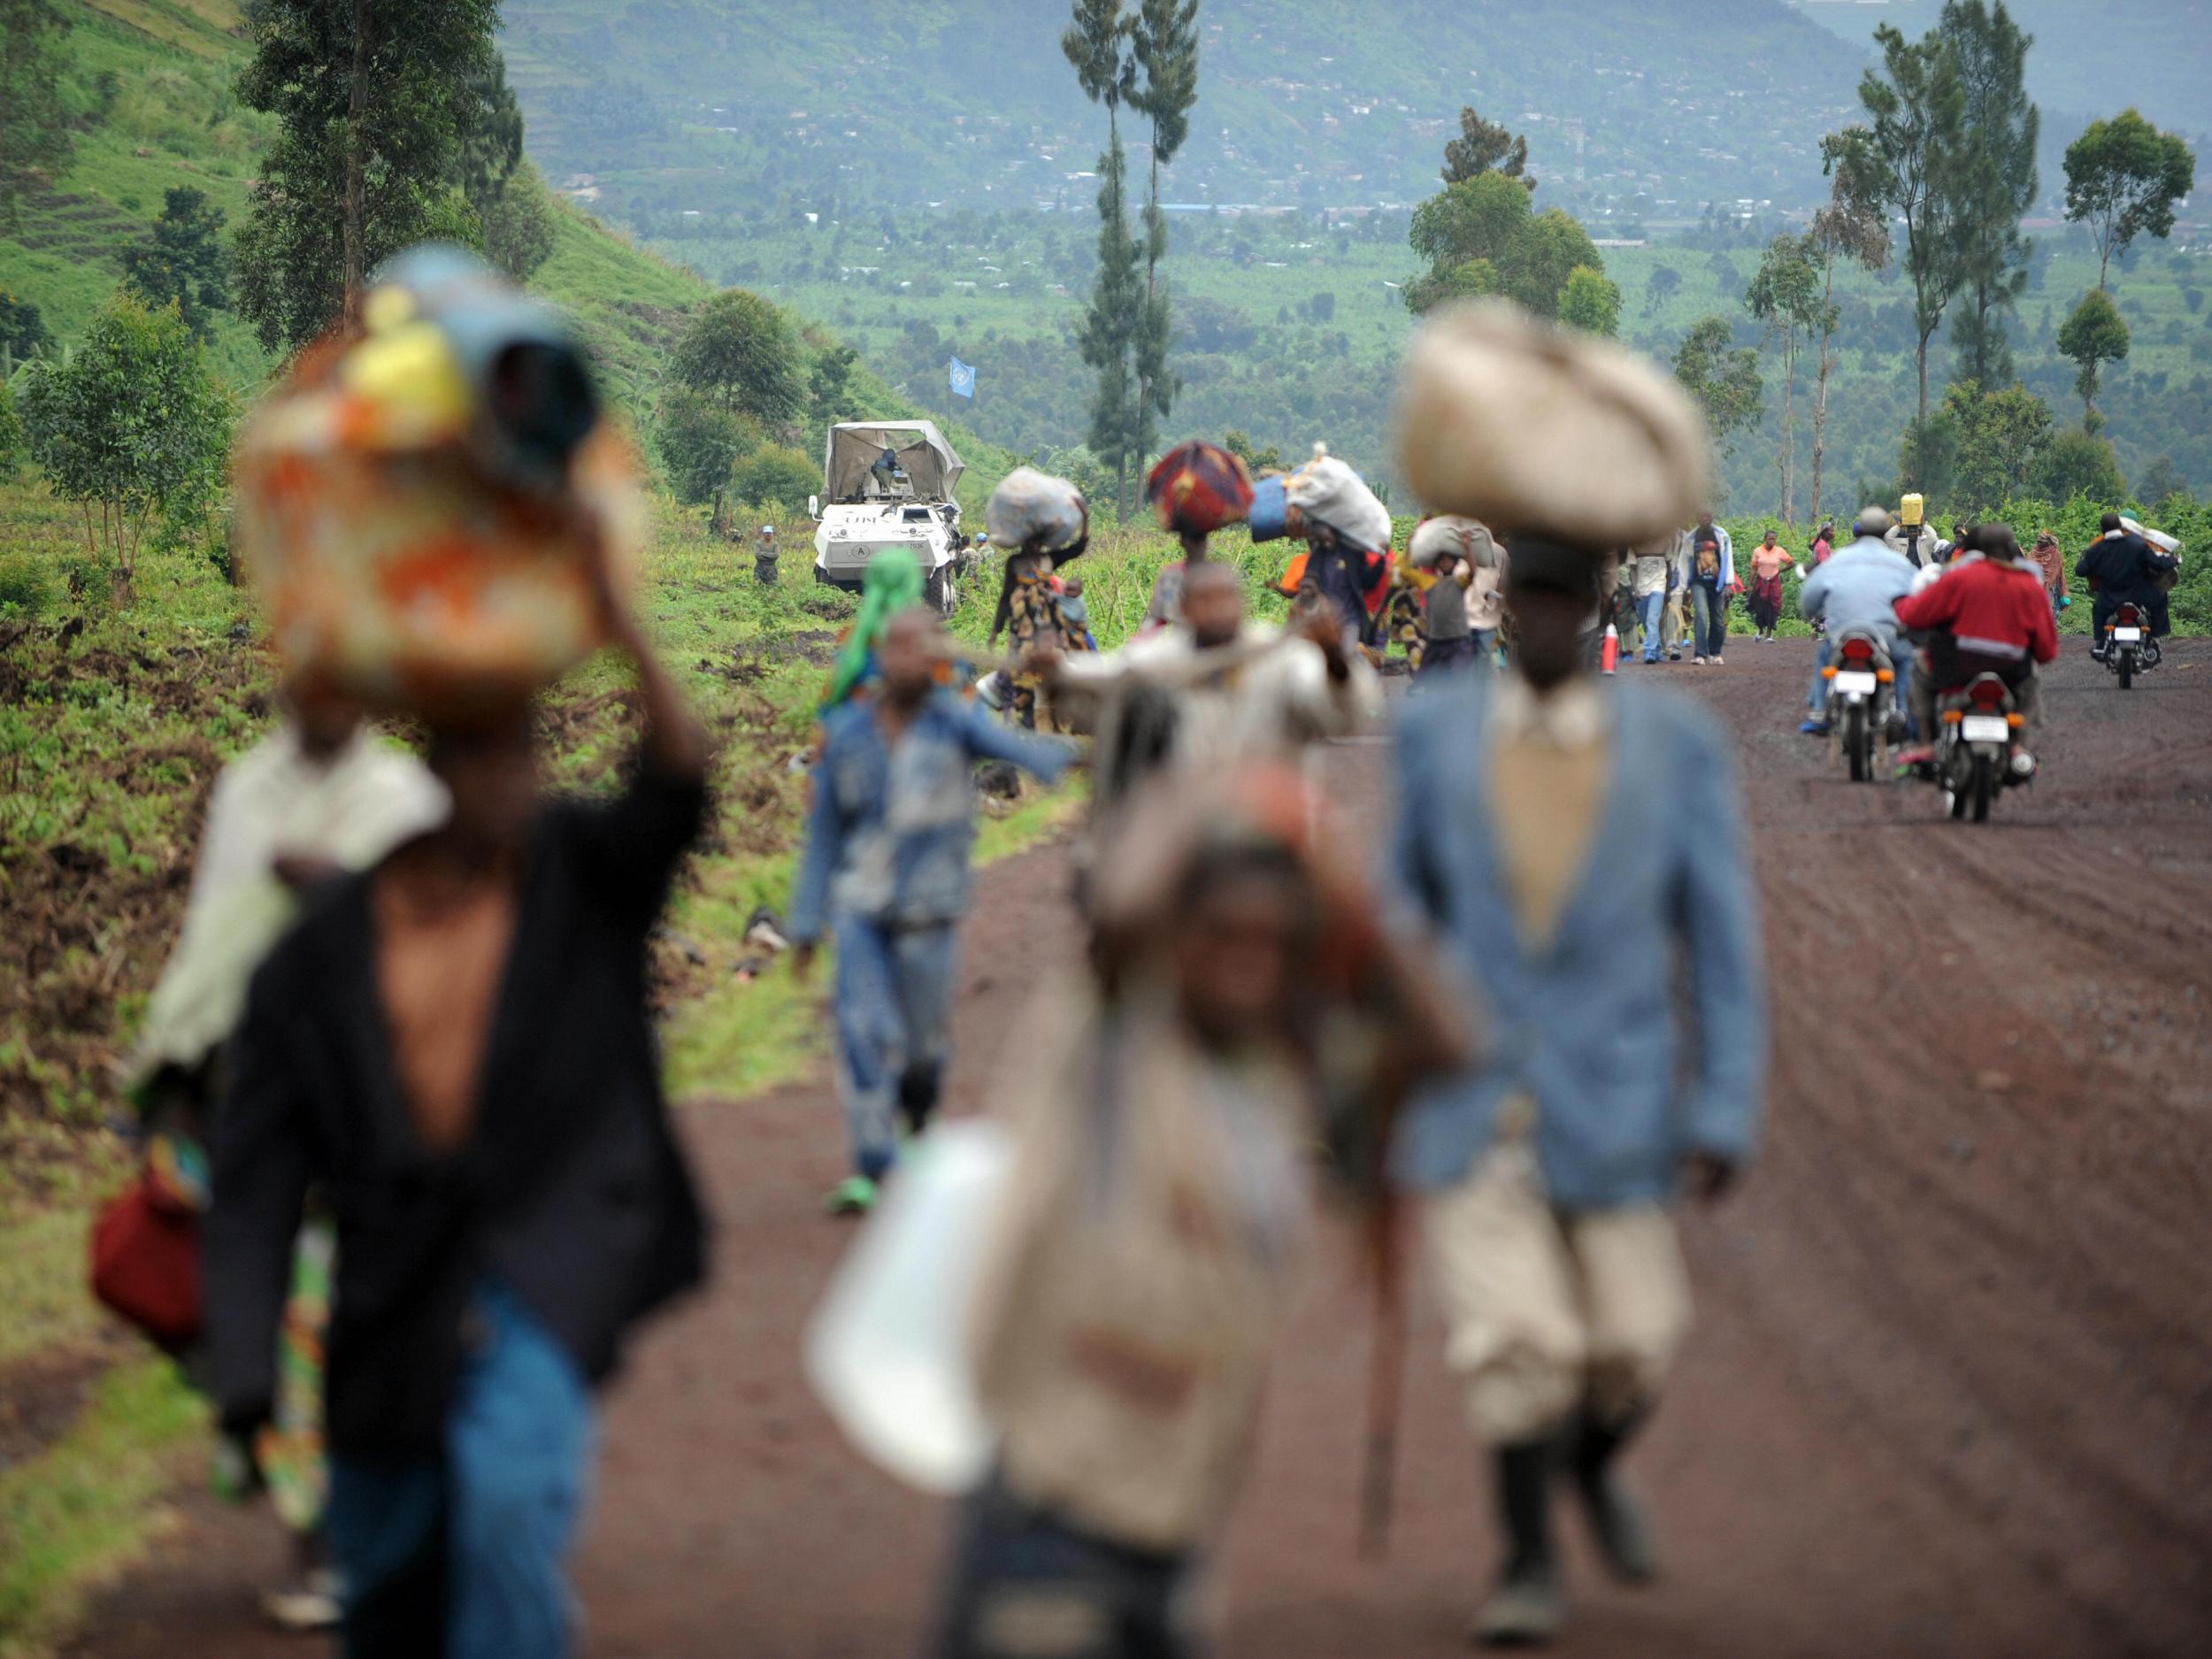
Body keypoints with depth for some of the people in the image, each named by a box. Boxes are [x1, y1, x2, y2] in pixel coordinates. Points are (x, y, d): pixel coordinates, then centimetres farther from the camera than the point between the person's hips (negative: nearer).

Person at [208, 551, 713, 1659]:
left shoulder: (579, 881, 1)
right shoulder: (322, 955, 0)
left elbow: (677, 791, -20)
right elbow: (257, 1180, -2)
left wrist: (626, 635, -34)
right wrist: (244, 1387, -9)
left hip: (549, 1261, -2)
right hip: (397, 1291, 2)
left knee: (508, 1481, -28)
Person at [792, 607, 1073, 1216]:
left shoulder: (954, 721, -6)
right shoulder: (845, 733, 1)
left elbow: (1010, 745, -27)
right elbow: (823, 832, 9)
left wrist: (1059, 760, -50)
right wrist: (806, 924, 8)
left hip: (929, 909, -1)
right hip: (861, 907, 1)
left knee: (923, 1040, 9)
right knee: (863, 1032, -12)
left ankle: (919, 1119, 41)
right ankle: (872, 1166, -10)